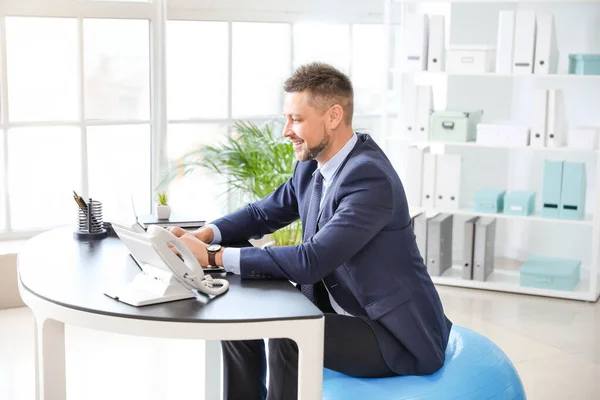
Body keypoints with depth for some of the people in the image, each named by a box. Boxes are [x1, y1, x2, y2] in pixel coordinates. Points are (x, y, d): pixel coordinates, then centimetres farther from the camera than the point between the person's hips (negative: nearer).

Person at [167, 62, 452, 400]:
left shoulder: (370, 178, -26)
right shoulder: (312, 165, 2)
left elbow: (310, 261, -31)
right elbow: (263, 214, 14)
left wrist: (214, 256, -27)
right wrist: (202, 236, -6)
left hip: (399, 336, -9)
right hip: (337, 311, 9)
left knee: (287, 336, -28)